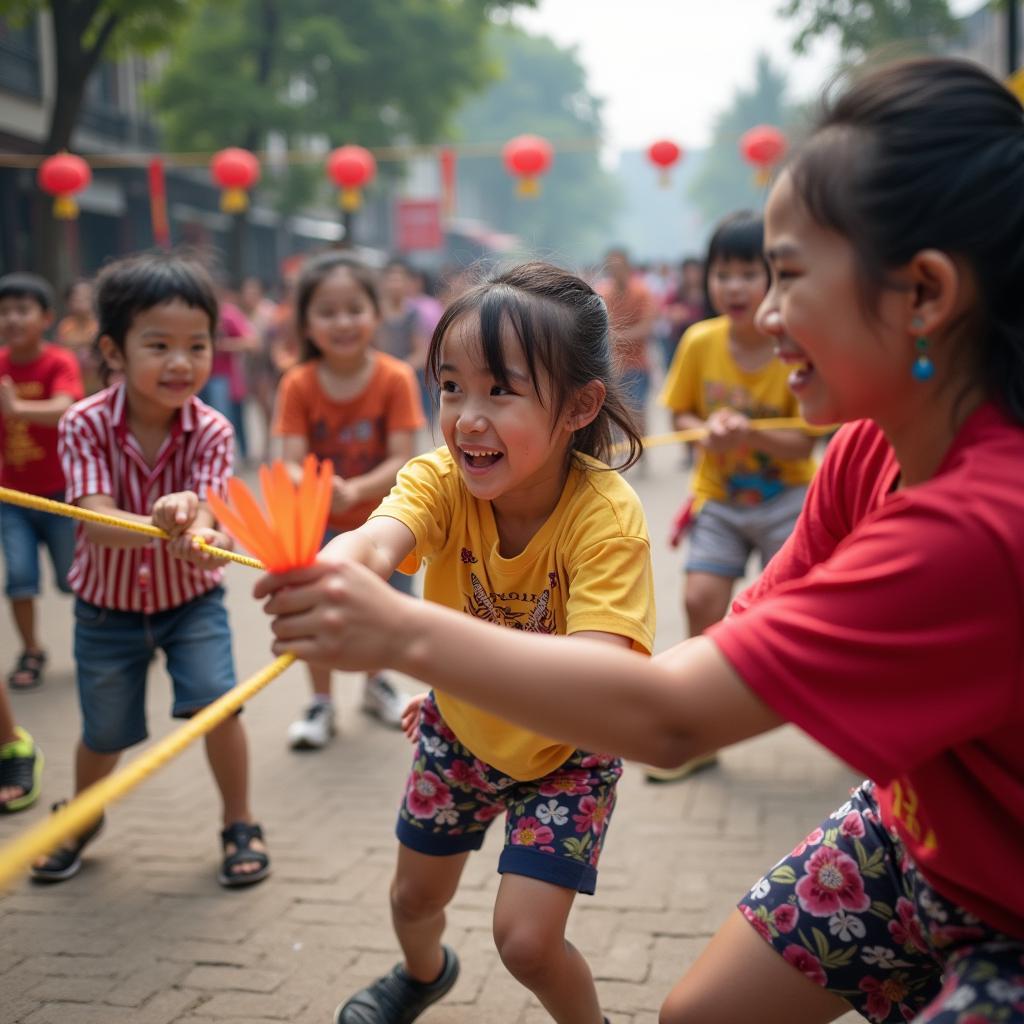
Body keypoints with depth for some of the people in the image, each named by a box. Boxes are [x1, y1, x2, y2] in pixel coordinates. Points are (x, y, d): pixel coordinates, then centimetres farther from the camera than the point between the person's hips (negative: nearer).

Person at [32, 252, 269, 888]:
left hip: (190, 599, 0)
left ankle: (240, 825, 8)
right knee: (104, 733, 13)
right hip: (107, 604, 1)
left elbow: (202, 512, -30)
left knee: (217, 702, -18)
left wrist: (203, 538, -57)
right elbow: (95, 520, -32)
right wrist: (159, 526, -55)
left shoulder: (210, 431, -19)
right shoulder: (86, 425, -21)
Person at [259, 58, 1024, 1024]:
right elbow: (741, 648, -6)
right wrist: (485, 693, -13)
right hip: (910, 831, 6)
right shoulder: (867, 450, -8)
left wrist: (406, 632, -27)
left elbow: (671, 719, -33)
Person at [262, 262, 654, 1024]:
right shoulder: (443, 480, -24)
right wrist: (333, 571, -71)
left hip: (567, 749, -4)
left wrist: (459, 647, -63)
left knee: (526, 937, -10)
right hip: (460, 730, 4)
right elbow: (379, 539, -46)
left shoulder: (607, 516, -34)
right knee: (414, 895, 20)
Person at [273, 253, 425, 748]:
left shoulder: (395, 378, -16)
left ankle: (376, 684, 39)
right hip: (319, 525, 0)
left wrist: (354, 490, -37)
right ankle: (322, 703, 22)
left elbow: (401, 461, -20)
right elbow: (291, 463, -18)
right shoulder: (298, 384, -14)